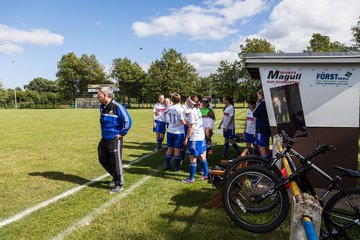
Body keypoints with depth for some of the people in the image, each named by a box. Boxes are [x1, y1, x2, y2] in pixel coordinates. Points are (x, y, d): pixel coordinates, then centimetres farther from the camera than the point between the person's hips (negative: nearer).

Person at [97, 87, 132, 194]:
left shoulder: (117, 107, -19)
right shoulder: (102, 107, 6)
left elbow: (128, 121, -20)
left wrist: (122, 133, -14)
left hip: (114, 140, -8)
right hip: (104, 139, 9)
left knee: (116, 162, -1)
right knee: (103, 160, 15)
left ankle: (119, 184, 15)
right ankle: (116, 177, 36)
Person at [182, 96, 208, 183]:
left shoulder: (192, 112, -16)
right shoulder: (198, 110, 9)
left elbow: (191, 127, -17)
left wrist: (186, 138, -11)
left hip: (195, 138, -9)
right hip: (201, 137, 9)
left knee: (192, 159, -2)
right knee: (202, 157, 17)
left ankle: (191, 178, 5)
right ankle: (205, 174, 26)